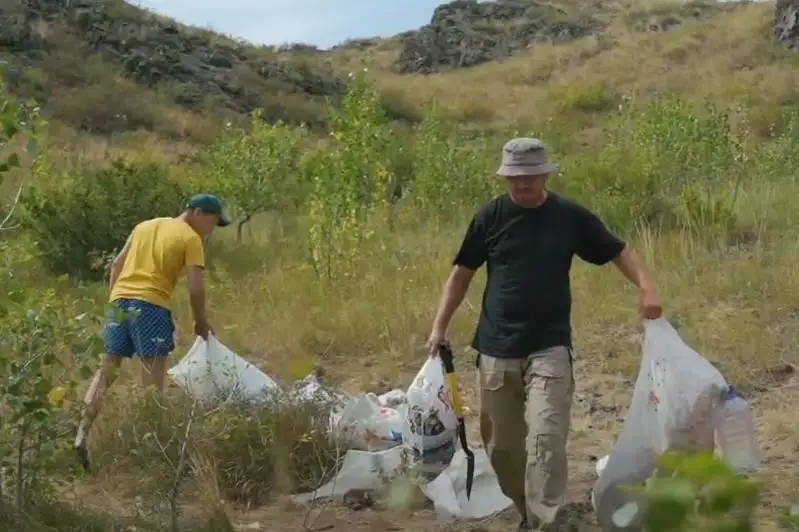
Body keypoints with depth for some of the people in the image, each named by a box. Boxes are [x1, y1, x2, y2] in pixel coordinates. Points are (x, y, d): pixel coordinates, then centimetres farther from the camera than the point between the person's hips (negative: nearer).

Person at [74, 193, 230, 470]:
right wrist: (200, 322, 7)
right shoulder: (191, 239, 1)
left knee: (107, 369, 10)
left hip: (119, 299, 6)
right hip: (151, 304, -6)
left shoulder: (144, 226, 21)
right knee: (153, 375, -2)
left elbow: (116, 265, 20)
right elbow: (196, 288, -6)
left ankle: (82, 433, 2)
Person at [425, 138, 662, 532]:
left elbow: (618, 251, 4)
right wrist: (440, 326, 1)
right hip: (496, 349, 2)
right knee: (501, 444, 10)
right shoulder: (490, 217, 0)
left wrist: (646, 286, -14)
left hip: (549, 348, -2)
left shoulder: (570, 216, -2)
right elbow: (462, 273, 7)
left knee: (546, 438, -15)